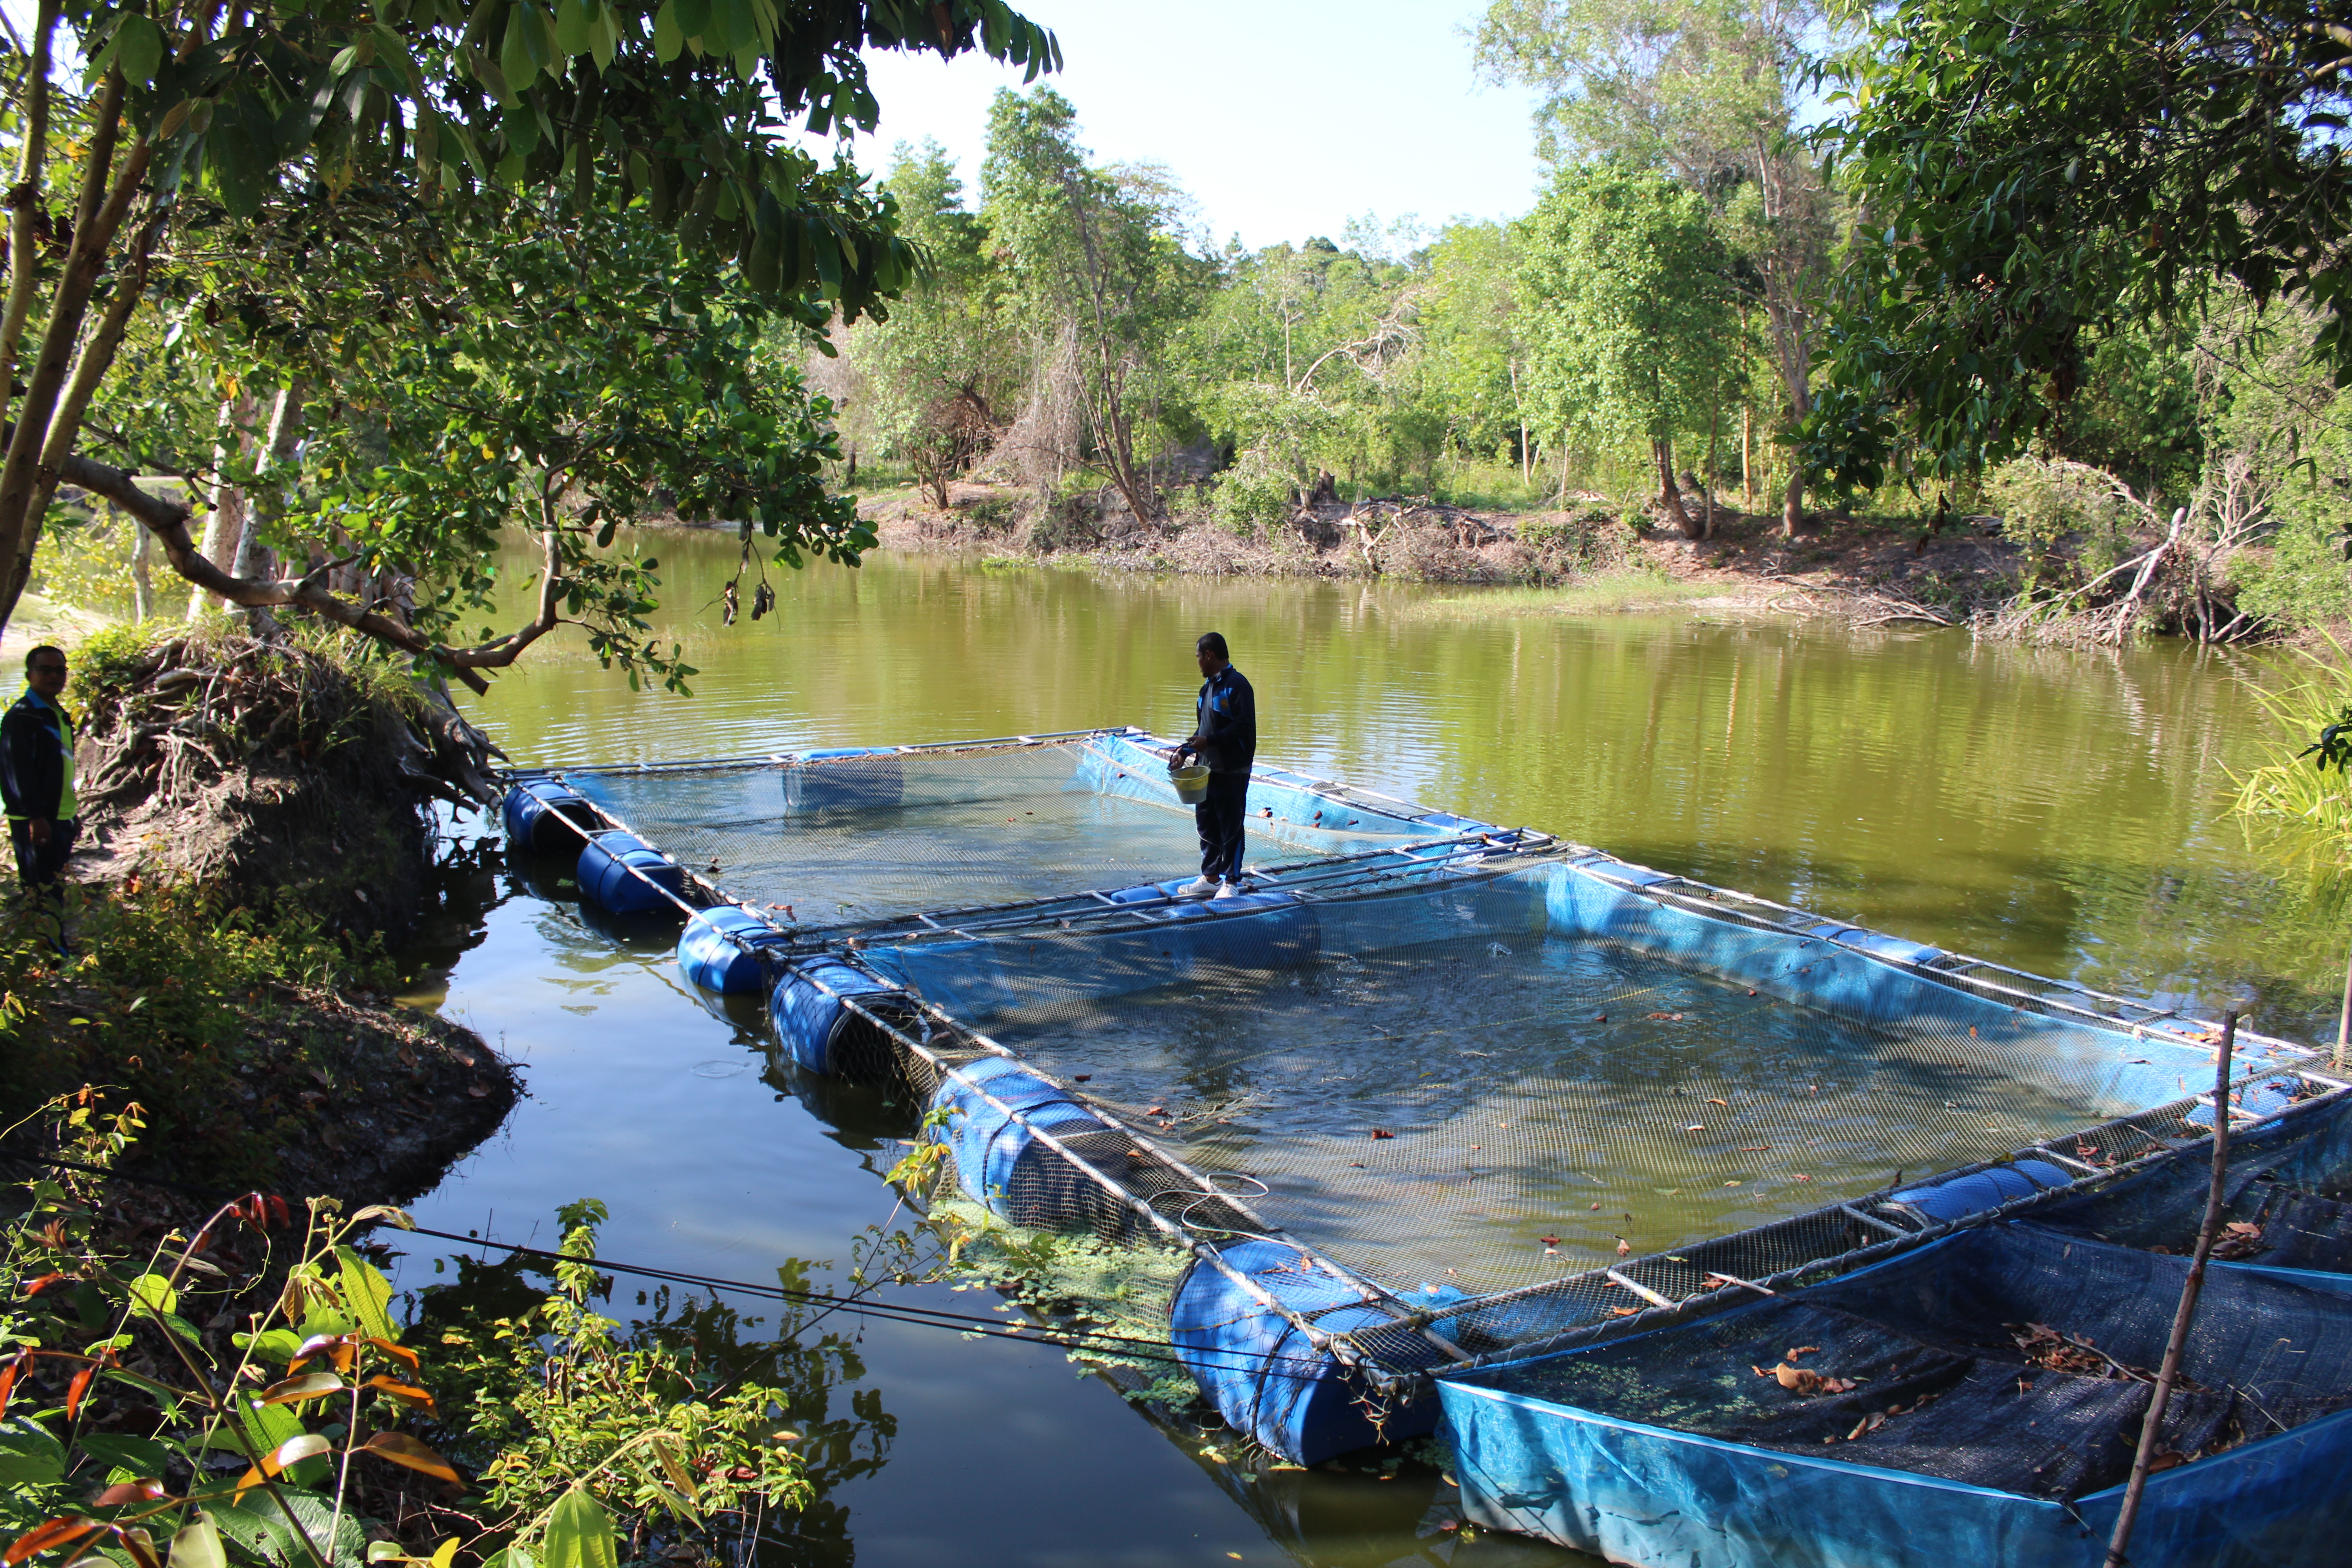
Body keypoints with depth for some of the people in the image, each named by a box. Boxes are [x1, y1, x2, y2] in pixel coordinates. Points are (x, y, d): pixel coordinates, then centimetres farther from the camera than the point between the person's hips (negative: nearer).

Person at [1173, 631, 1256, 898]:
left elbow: (1244, 727, -20)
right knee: (1206, 824, 14)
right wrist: (1186, 750, 8)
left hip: (1232, 772, -9)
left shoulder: (1237, 685, -14)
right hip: (1208, 769, 9)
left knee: (1231, 826, 0)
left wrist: (1210, 741, -21)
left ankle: (1231, 882, 9)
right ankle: (1210, 878, 24)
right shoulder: (1208, 687, 15)